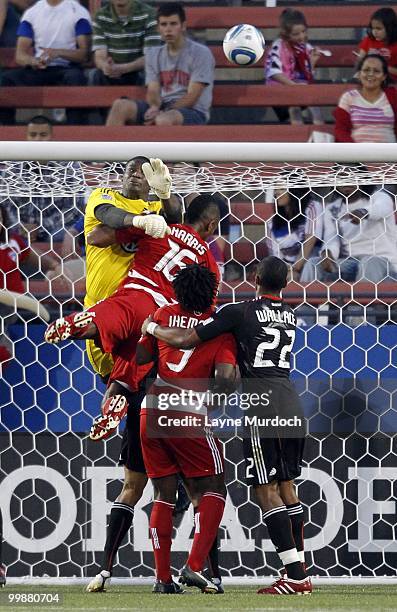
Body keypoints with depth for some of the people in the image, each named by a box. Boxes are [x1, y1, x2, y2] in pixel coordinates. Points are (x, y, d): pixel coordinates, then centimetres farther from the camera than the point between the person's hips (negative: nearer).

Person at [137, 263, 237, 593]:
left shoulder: (164, 315, 8)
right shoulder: (221, 328, -2)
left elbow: (140, 355, 14)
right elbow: (225, 377, -12)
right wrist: (224, 389, 9)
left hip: (151, 414, 4)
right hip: (189, 417, -4)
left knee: (164, 496, 12)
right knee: (212, 491, 7)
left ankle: (163, 576, 9)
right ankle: (195, 566, -8)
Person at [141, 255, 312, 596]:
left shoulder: (240, 313, -6)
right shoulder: (290, 318, 14)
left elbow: (186, 341, -6)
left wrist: (152, 329, 12)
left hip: (262, 405, -7)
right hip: (291, 406, 7)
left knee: (267, 490, -5)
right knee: (286, 485, 13)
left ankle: (295, 575, -11)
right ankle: (301, 573, 11)